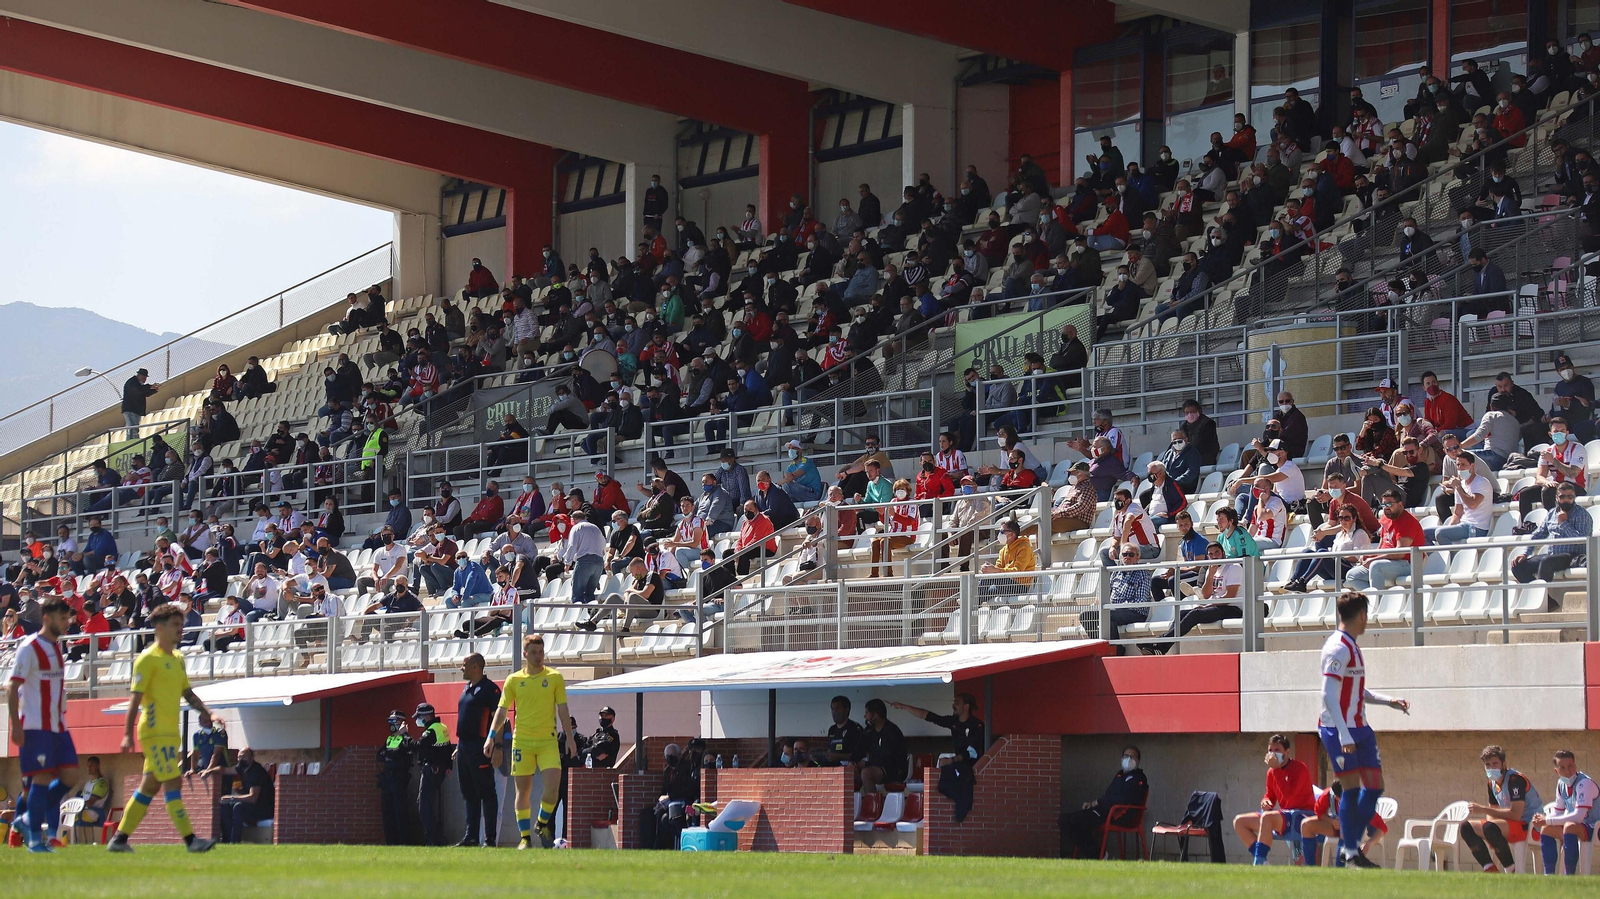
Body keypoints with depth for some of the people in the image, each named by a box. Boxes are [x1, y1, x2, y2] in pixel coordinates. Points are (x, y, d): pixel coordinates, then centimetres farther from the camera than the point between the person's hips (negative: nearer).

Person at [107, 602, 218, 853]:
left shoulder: (177, 659, 17)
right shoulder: (148, 659, -8)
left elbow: (187, 692, 26)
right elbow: (135, 697, -12)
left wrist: (205, 712, 11)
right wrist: (128, 734, -18)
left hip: (171, 733, 9)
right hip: (156, 731, -9)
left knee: (149, 786, 10)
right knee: (173, 783, -13)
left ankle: (120, 839, 16)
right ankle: (190, 840, -17)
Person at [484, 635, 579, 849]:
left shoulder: (554, 677, 5)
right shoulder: (514, 680, 6)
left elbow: (562, 710, 7)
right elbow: (502, 710, 8)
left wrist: (570, 737, 1)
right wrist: (491, 736, -3)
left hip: (548, 740, -1)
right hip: (522, 741, 1)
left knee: (553, 786, -14)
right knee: (523, 790, 1)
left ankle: (542, 824, 10)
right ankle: (525, 837, 9)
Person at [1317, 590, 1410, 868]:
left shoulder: (1352, 647, 17)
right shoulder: (1338, 647, -14)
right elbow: (1329, 695, -20)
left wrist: (1388, 701, 21)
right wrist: (1343, 736, -24)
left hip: (1359, 728, 10)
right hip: (1339, 730, -10)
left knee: (1374, 786, 7)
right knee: (1352, 788, -8)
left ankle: (1350, 845, 14)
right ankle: (1350, 853, -2)